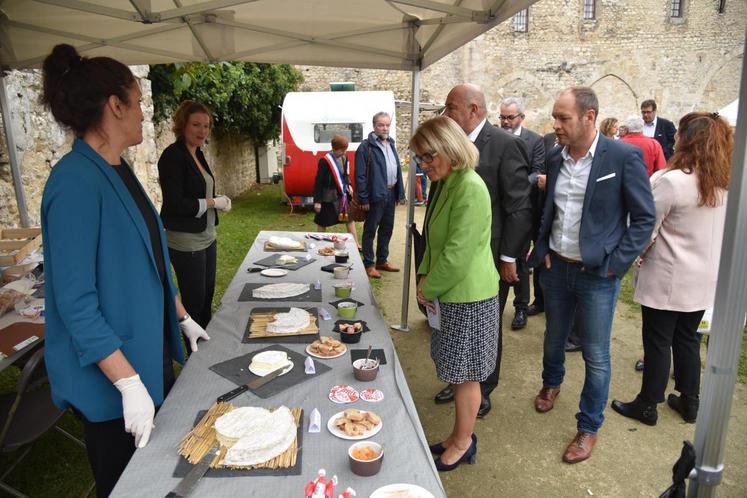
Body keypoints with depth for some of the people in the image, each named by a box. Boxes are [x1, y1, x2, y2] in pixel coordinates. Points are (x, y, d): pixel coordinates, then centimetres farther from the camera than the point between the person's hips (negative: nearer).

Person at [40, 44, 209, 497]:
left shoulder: (119, 170, 5)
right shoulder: (76, 181, -23)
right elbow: (75, 302, -25)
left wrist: (182, 318, 16)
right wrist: (129, 383, -25)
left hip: (151, 353, 8)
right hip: (111, 377, -8)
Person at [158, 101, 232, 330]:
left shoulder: (198, 154, 11)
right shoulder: (173, 156, -14)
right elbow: (174, 204, -21)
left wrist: (221, 200, 1)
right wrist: (213, 203, -13)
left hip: (207, 237, 9)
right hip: (186, 242, -9)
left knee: (207, 301, 16)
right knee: (194, 303, 2)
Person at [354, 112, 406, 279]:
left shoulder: (391, 144, 14)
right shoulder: (366, 146, -10)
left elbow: (397, 169, 16)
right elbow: (360, 175, -14)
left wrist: (400, 193, 11)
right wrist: (363, 199, -17)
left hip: (390, 193, 8)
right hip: (375, 195, -8)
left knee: (387, 229, 16)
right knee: (370, 230, 2)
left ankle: (382, 260, 29)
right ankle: (369, 264, 12)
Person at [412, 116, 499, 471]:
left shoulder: (470, 189, -22)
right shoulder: (445, 184, 8)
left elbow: (457, 254, -23)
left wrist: (430, 289, -11)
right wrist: (424, 277, 3)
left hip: (468, 296, -9)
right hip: (450, 293, 9)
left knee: (464, 373, 8)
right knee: (457, 372, 19)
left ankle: (463, 443, 27)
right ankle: (459, 436, 35)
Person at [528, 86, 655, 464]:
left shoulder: (624, 156, -12)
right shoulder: (555, 157, 3)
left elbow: (644, 218, -9)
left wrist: (615, 264, -13)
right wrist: (542, 249, 3)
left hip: (597, 275, -4)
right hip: (555, 267, 5)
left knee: (596, 356, 6)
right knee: (554, 337, 23)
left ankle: (589, 427, 26)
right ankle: (551, 383, 52)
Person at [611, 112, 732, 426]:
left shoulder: (672, 181, -21)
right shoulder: (729, 183, 1)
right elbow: (722, 232, 11)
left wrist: (637, 255, 3)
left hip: (667, 279, -6)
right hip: (705, 279, 7)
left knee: (657, 343, 7)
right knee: (687, 340, 21)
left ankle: (647, 406, 22)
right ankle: (689, 402, 34)